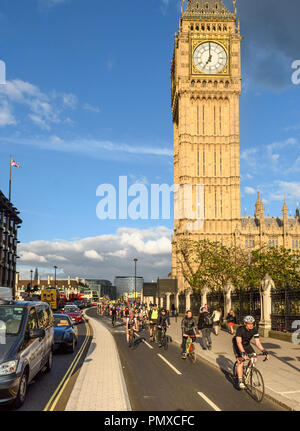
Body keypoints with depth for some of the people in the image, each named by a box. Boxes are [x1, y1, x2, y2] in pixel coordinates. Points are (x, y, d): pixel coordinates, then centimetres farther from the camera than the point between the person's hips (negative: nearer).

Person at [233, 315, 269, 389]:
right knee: (240, 362, -20)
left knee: (255, 358, -13)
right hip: (237, 345, -4)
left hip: (247, 345, 5)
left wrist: (264, 351, -34)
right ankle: (240, 381, -10)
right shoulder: (240, 329, -32)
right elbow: (239, 342, -40)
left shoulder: (254, 329, -20)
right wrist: (243, 353, -54)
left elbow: (258, 342, -19)